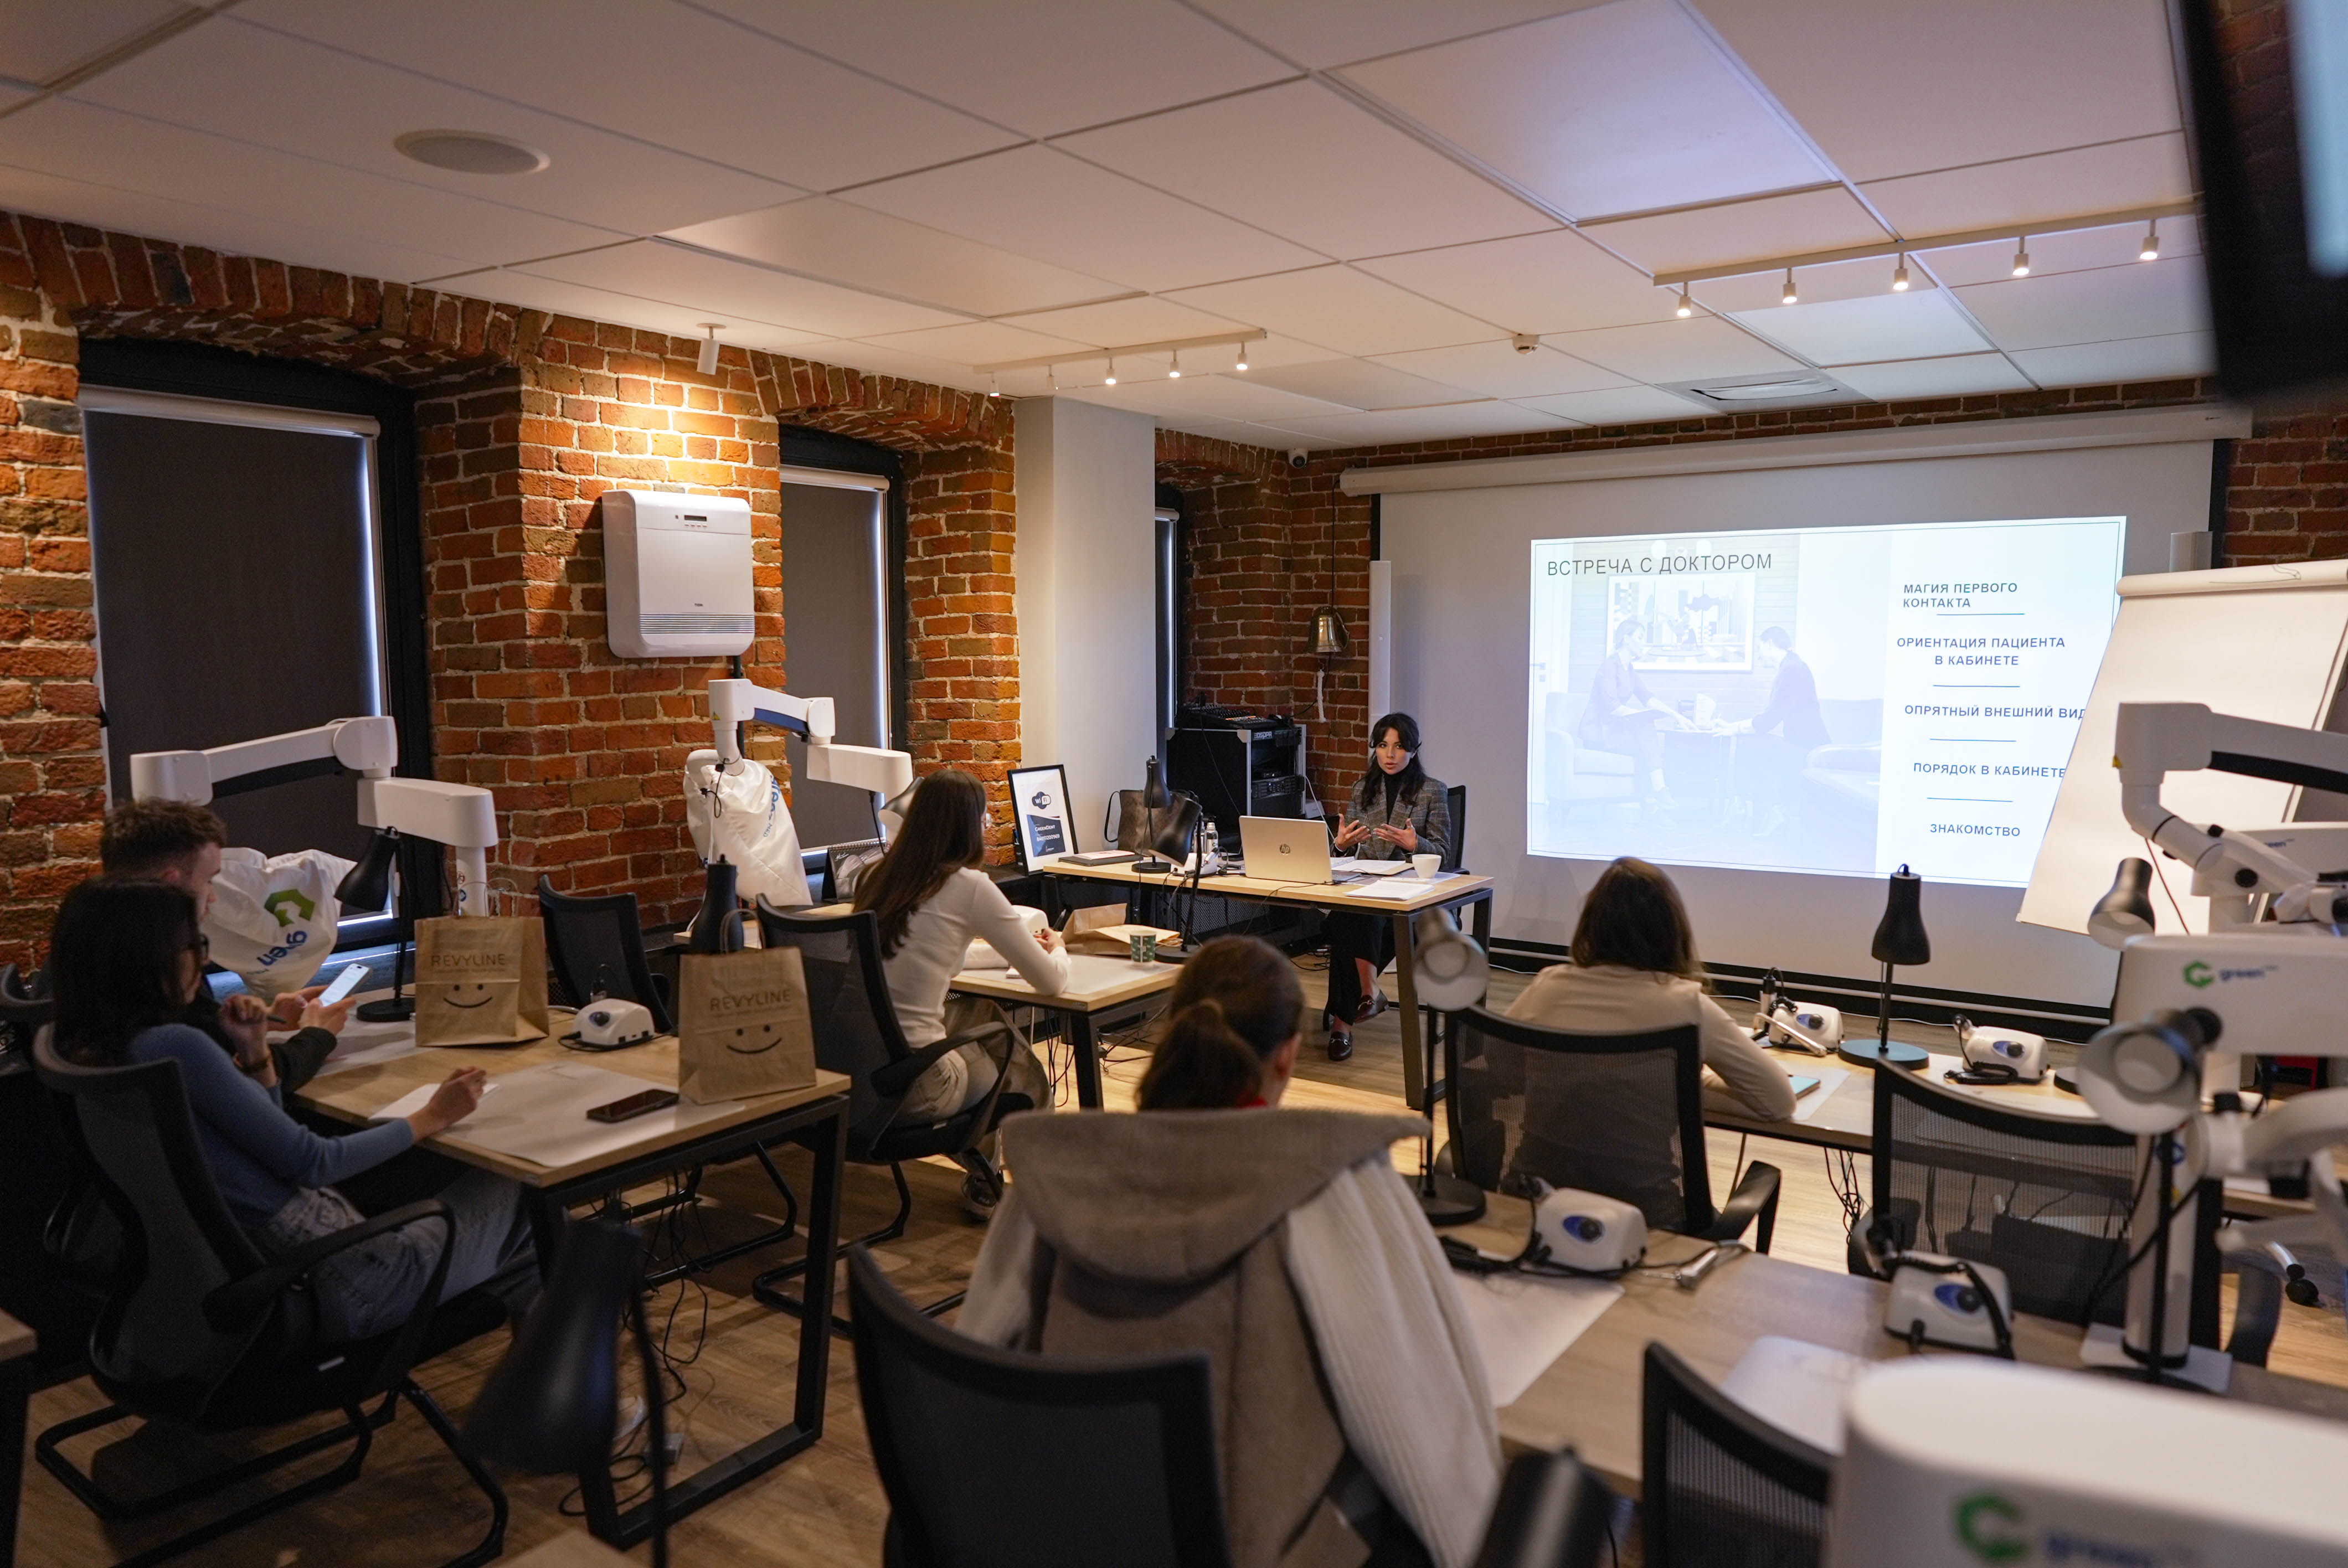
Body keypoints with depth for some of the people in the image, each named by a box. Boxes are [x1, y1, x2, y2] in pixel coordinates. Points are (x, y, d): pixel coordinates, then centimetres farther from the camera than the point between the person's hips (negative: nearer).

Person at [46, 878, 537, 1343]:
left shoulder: (93, 1052, 8)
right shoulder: (173, 1047, -23)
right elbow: (308, 1162, -18)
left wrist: (252, 1052, 2)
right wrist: (431, 1118, -8)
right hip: (325, 1282, -9)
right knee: (511, 1194, 9)